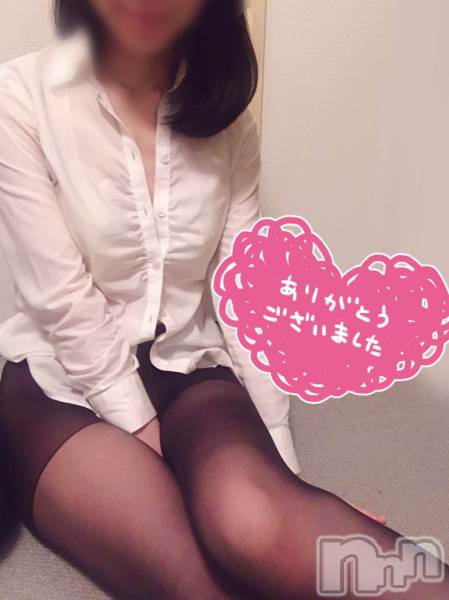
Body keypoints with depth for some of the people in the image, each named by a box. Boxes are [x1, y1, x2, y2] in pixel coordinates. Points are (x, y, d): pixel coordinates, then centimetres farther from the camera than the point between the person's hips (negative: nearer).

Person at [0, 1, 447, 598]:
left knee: (254, 521, -33)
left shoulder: (226, 115, 3)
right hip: (62, 378, -1)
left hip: (187, 368, 2)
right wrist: (146, 438, -14)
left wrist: (281, 457, -9)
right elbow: (63, 303, -13)